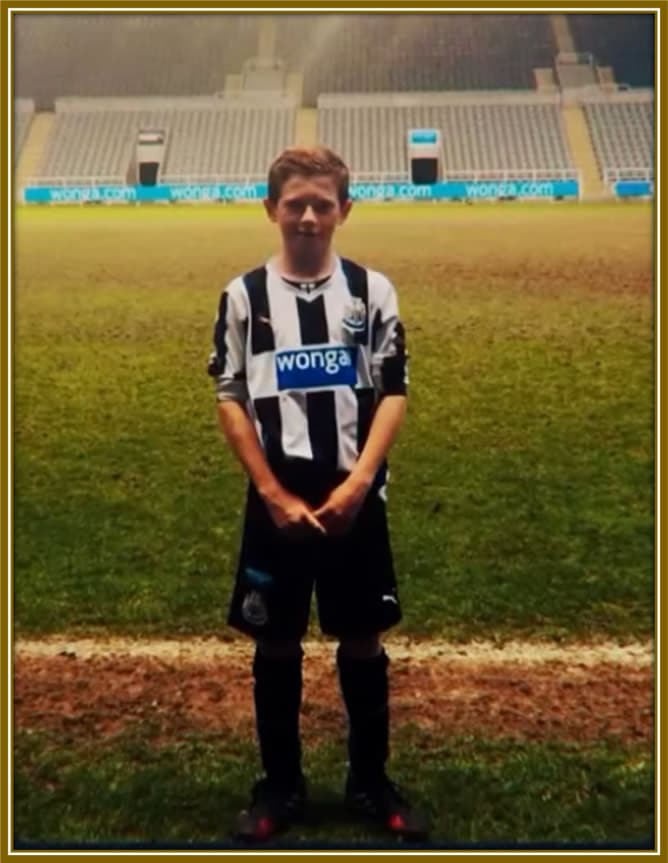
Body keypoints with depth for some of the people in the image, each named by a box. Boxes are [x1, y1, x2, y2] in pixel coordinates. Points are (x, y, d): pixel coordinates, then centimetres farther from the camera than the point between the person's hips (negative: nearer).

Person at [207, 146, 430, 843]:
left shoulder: (373, 290, 2)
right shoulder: (244, 295, 1)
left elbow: (393, 394, -1)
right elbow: (230, 401, -1)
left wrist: (357, 483, -12)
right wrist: (275, 495, -8)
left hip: (355, 497, 1)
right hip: (276, 499, 0)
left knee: (362, 641, 9)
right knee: (276, 644, 8)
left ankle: (370, 782, 25)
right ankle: (280, 787, 24)